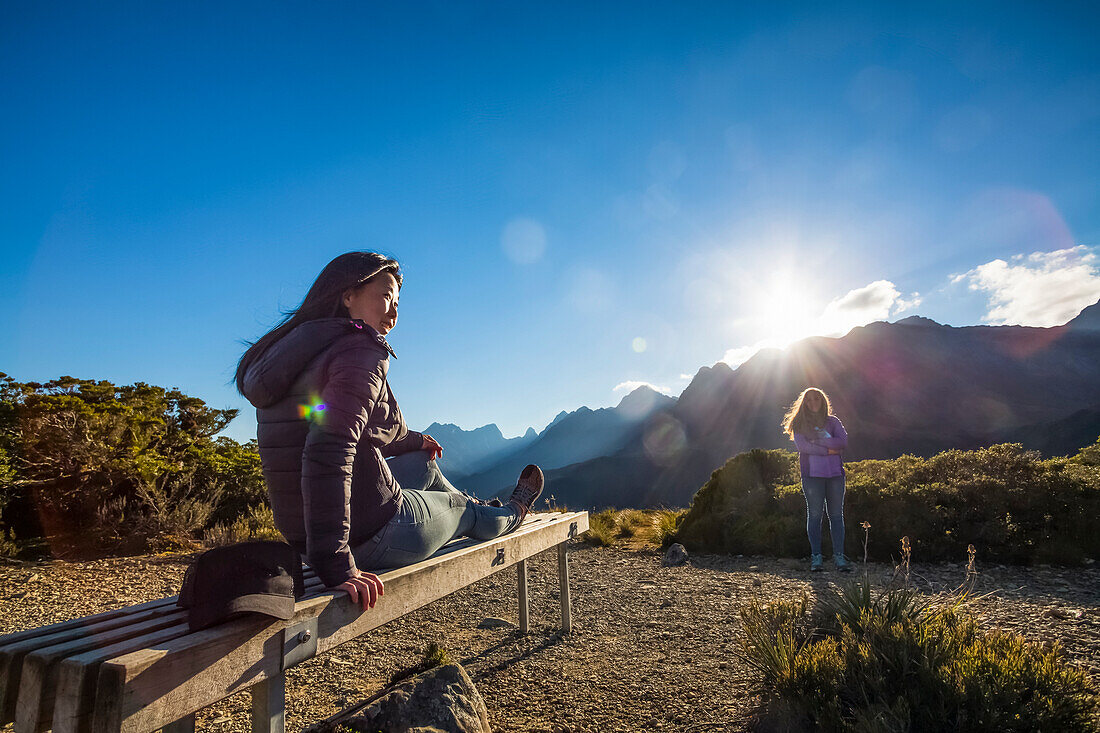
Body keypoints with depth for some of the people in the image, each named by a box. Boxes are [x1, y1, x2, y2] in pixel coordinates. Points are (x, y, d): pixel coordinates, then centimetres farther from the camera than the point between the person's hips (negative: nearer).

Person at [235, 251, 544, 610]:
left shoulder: (297, 350, 8)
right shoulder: (361, 350, -20)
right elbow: (328, 453, -34)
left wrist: (411, 440, 35)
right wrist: (337, 567, -33)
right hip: (372, 536, -9)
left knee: (423, 463, 31)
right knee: (465, 509, 21)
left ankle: (486, 511, 56)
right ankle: (512, 513, 54)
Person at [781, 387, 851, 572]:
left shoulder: (833, 421, 15)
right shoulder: (799, 423, 8)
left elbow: (844, 442, 0)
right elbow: (801, 446, -7)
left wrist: (818, 440, -9)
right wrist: (828, 450, -10)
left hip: (835, 473, 2)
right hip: (812, 474, -2)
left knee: (836, 515, 2)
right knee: (814, 514, -2)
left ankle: (839, 556, 6)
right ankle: (816, 557, 5)